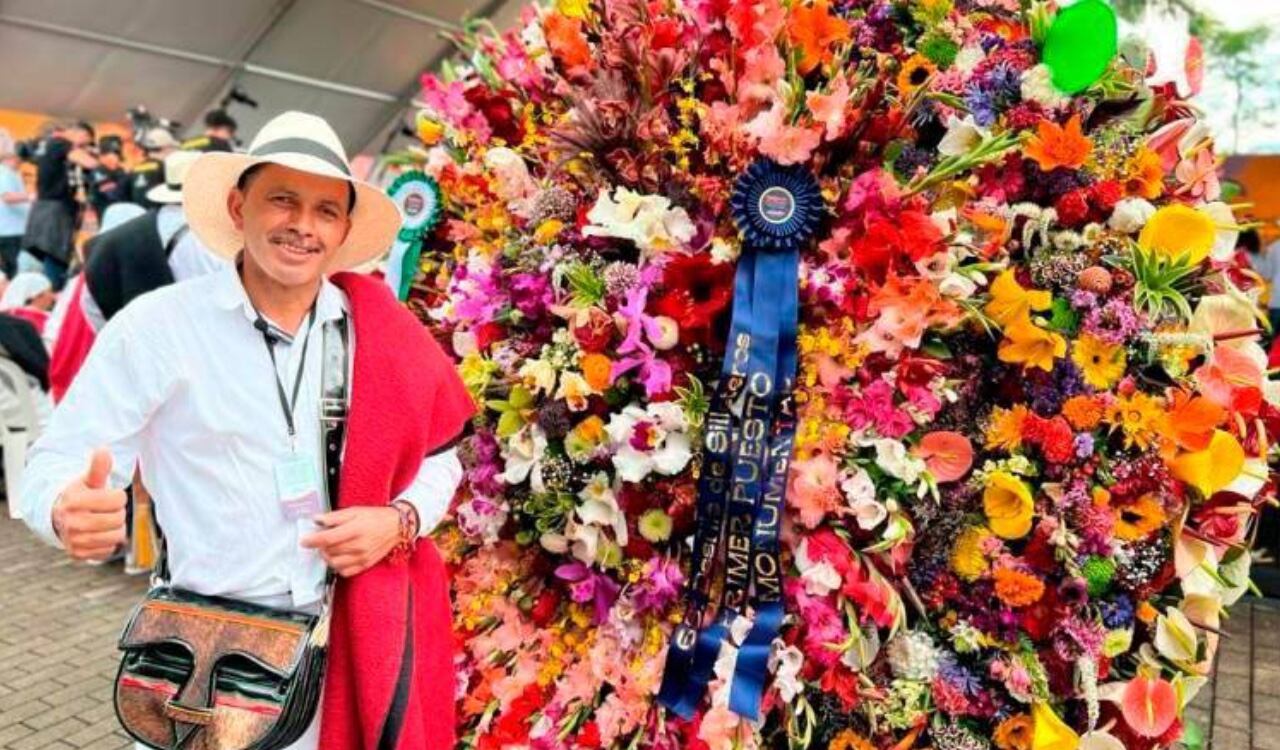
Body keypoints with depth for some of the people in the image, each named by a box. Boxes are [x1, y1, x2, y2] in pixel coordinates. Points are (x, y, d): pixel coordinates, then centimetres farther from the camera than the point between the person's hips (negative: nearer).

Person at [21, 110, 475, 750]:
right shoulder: (156, 326, -10)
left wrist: (400, 521, -13)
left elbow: (438, 456, 6)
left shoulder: (382, 330, -3)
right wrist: (70, 513, -31)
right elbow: (57, 466, -9)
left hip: (359, 641, 2)